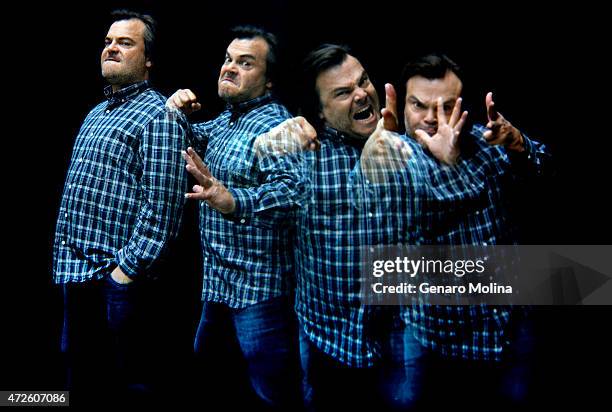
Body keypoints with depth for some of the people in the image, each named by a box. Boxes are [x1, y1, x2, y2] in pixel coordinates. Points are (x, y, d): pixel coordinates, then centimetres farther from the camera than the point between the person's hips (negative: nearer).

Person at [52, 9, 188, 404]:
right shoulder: (96, 113, 17)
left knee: (126, 382, 4)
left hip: (118, 279, -8)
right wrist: (62, 257, 15)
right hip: (75, 274, 9)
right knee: (81, 374, 19)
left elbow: (161, 206, -20)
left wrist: (129, 269, -21)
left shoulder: (160, 116, -12)